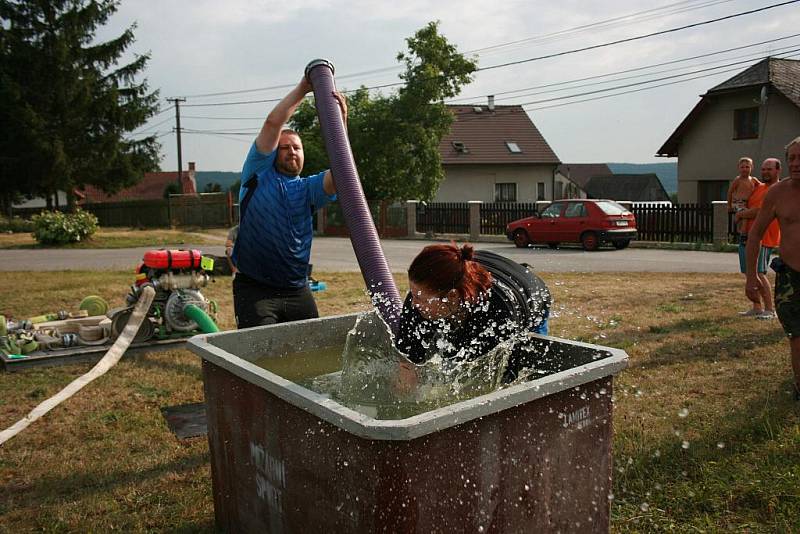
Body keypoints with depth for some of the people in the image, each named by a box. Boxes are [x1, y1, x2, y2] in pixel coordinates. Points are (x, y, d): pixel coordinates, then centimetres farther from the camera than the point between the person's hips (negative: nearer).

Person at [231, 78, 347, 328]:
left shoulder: (308, 188, 11)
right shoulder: (259, 173, 6)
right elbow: (273, 122, -4)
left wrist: (340, 122, -16)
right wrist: (302, 89, -2)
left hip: (297, 291, 3)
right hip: (254, 289, -3)